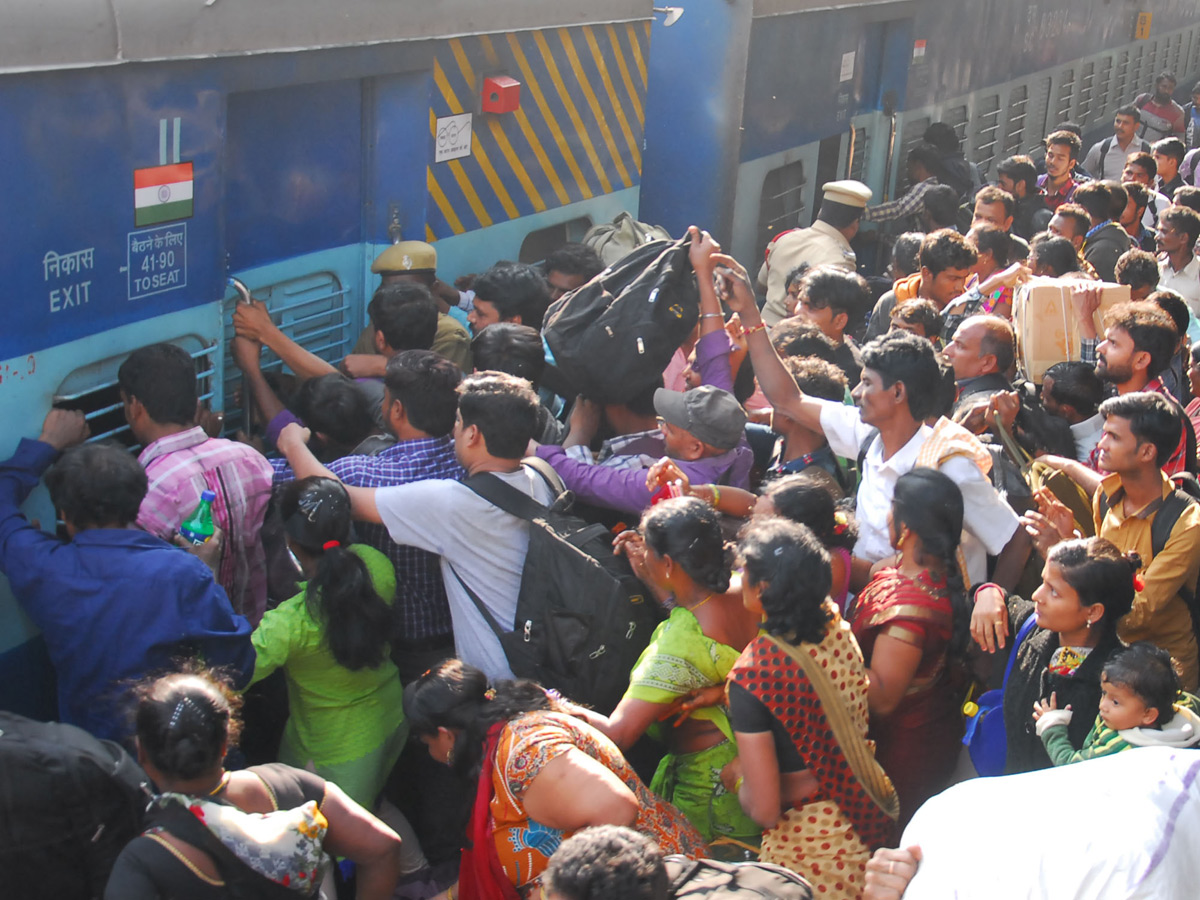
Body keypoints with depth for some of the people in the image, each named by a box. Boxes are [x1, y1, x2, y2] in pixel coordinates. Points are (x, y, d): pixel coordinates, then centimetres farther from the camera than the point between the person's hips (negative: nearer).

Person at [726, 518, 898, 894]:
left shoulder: (753, 673, -25)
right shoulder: (838, 631, -7)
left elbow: (764, 810, -24)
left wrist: (736, 778, -3)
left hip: (811, 850, -6)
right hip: (874, 818, 6)